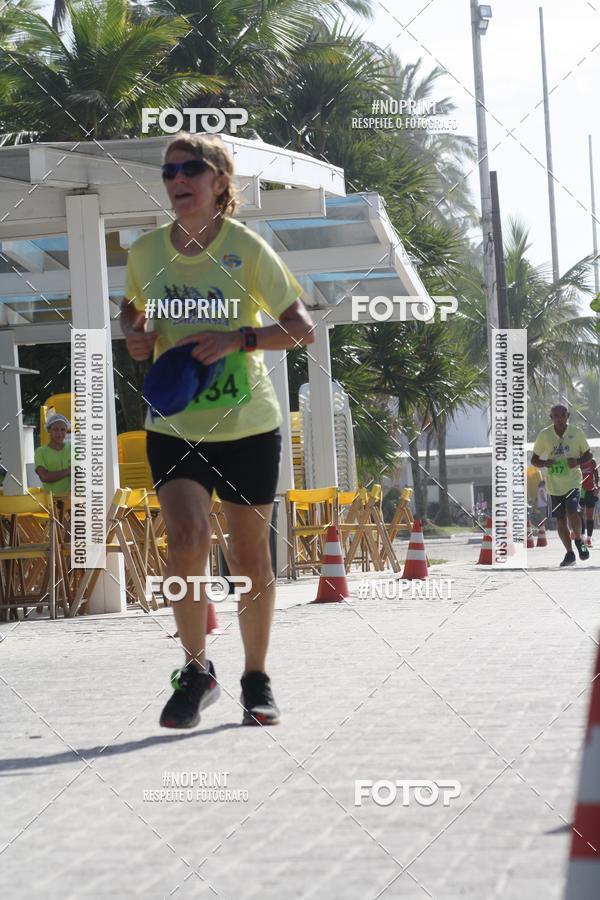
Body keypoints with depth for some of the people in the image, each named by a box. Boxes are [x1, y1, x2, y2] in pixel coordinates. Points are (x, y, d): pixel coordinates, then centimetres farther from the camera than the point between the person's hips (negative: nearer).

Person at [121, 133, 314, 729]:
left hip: (248, 426, -1)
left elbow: (302, 328, -9)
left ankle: (256, 679, 26)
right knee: (187, 536, -20)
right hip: (173, 426, 1)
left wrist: (238, 339, -23)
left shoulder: (247, 249, -10)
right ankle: (196, 670, -2)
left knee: (250, 557, 6)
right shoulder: (145, 252, -1)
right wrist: (134, 334, -3)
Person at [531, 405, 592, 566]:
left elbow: (588, 453, 6)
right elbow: (534, 459, 4)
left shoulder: (576, 432, -5)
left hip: (573, 481, -2)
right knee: (560, 521, 6)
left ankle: (578, 540, 7)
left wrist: (578, 461, -15)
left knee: (572, 512, -22)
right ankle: (569, 554, 23)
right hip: (554, 484, 2)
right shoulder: (544, 435, -4)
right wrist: (544, 463, -18)